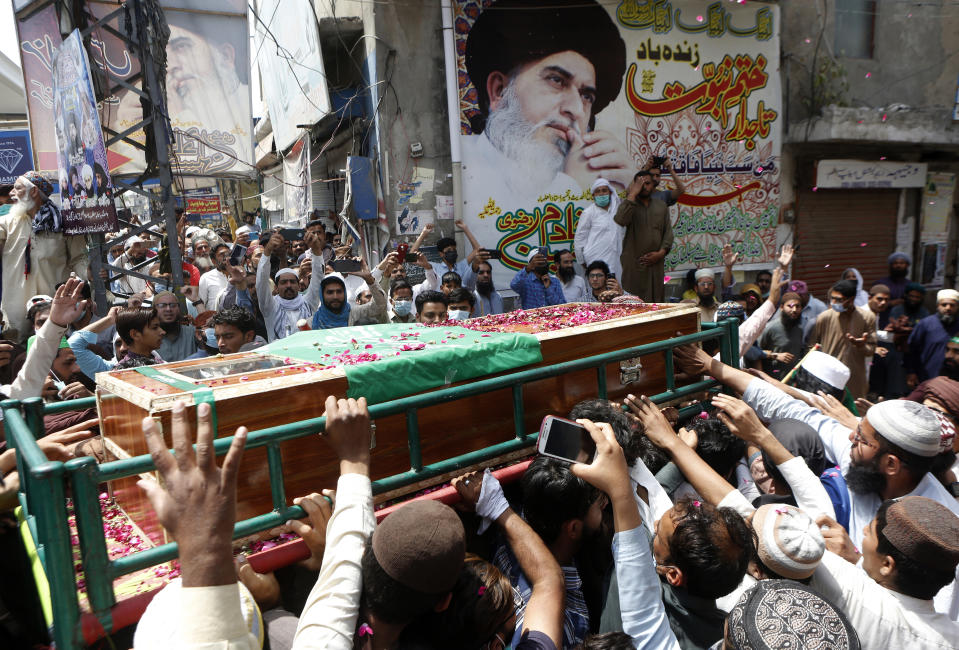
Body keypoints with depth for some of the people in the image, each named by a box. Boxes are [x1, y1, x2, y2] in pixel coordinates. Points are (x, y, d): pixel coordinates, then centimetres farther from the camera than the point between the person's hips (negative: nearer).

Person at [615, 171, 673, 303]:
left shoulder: (661, 205, 13)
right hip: (634, 263, -3)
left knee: (656, 298, 5)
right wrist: (633, 194, -19)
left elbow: (668, 231, 10)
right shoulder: (629, 204, 2)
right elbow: (620, 220, -22)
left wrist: (661, 252, -5)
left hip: (656, 261, 4)